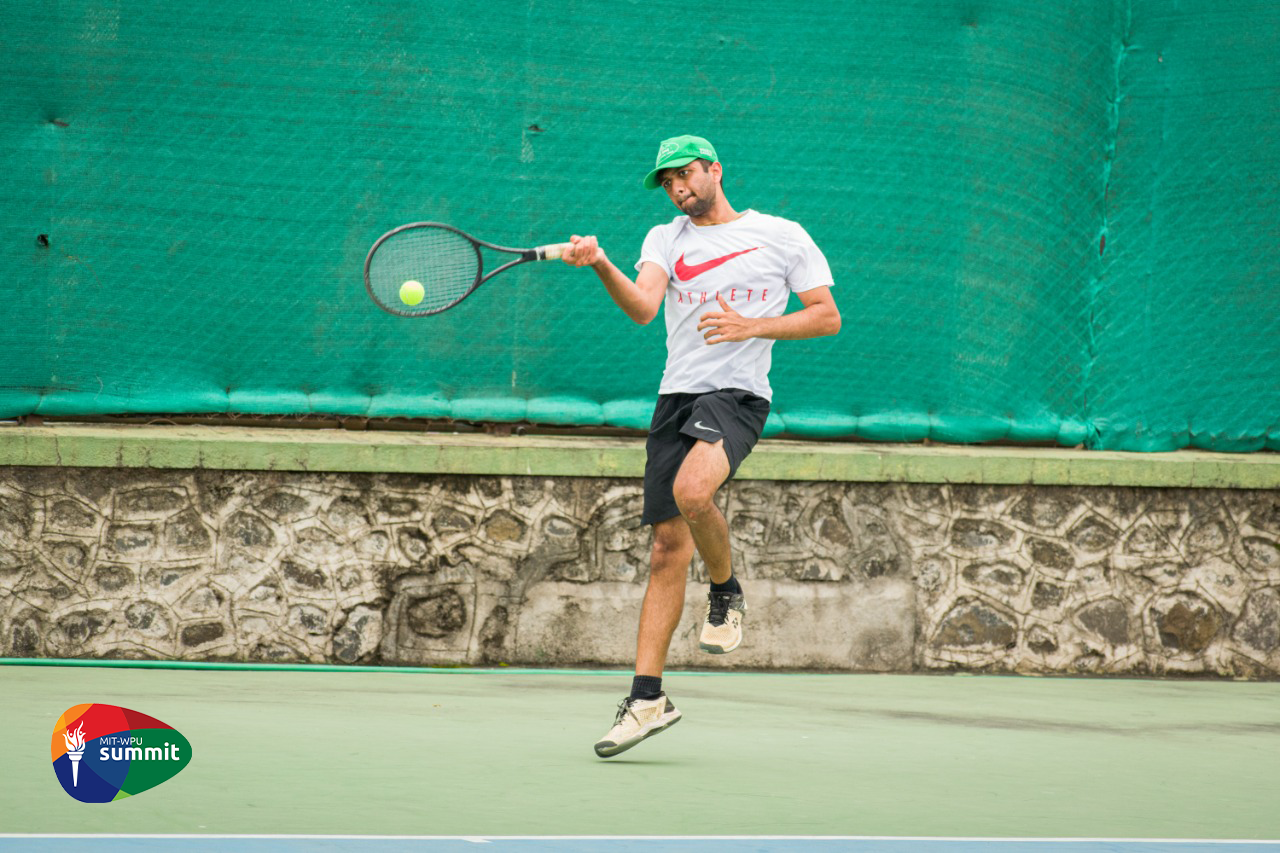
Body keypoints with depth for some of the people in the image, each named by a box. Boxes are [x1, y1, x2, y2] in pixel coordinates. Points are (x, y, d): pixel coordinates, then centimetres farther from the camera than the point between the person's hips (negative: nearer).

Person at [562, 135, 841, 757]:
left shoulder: (782, 237, 6)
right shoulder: (666, 239, 13)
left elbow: (827, 316, 6)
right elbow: (642, 307, -5)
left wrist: (753, 326, -8)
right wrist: (600, 265, -25)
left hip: (737, 395, -4)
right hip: (676, 398, 4)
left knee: (691, 490, -33)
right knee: (668, 549, 1)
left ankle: (727, 591, -4)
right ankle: (647, 698, 4)